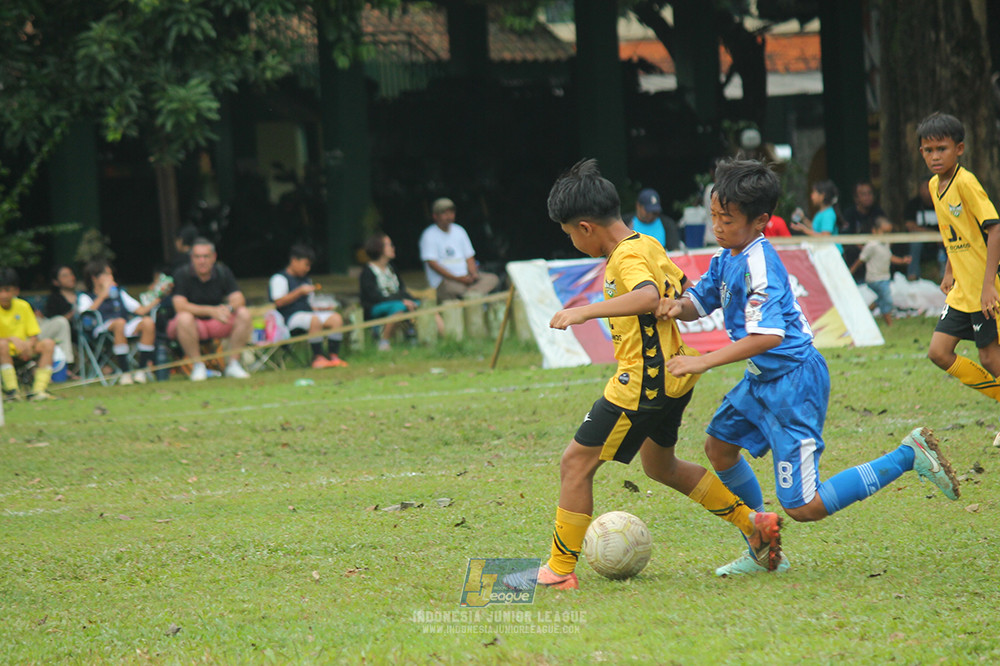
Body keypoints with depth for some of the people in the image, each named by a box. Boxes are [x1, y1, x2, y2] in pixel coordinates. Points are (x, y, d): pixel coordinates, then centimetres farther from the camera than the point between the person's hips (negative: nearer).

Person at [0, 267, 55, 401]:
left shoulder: (23, 306, 3)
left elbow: (34, 336, 3)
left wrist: (29, 345, -19)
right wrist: (13, 340, -32)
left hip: (23, 353, 4)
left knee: (48, 344, -19)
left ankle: (38, 390, -26)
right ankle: (12, 391, -34)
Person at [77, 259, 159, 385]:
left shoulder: (119, 293, 31)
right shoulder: (86, 297, 17)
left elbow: (141, 310, 21)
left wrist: (157, 300, 7)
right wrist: (103, 296, -5)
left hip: (125, 330, 5)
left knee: (148, 321, -24)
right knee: (119, 322, -37)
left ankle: (142, 370, -23)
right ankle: (125, 372, -37)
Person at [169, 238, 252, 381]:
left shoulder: (223, 272, -1)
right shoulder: (183, 274, -12)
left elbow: (239, 299, -10)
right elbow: (180, 306, -24)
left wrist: (228, 308, -35)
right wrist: (211, 311, -34)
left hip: (216, 326, 3)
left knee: (244, 314, -20)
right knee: (184, 318, -37)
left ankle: (233, 364, -12)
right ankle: (197, 366, -21)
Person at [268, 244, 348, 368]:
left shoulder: (306, 280, 28)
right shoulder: (279, 279, 2)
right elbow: (278, 302, -12)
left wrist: (323, 307, 7)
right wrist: (300, 291, -15)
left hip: (308, 312, 8)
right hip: (291, 318, -8)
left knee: (336, 317, -15)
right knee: (314, 319, -37)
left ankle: (333, 355, -18)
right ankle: (318, 357, -30)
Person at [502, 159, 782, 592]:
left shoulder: (626, 258, -20)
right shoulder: (649, 245, 9)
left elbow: (648, 296, -41)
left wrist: (586, 311, -43)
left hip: (643, 384, -10)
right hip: (672, 374, 10)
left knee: (576, 463, -4)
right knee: (659, 466, 27)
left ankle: (559, 571, -1)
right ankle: (754, 525, 26)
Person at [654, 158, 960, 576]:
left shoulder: (758, 265, -24)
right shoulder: (727, 257, 5)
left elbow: (767, 335, -33)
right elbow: (701, 302, 15)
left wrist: (702, 363, -33)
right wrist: (679, 306, -10)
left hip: (793, 384, -10)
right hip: (762, 380, 10)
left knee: (803, 507, -11)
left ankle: (907, 456, -3)